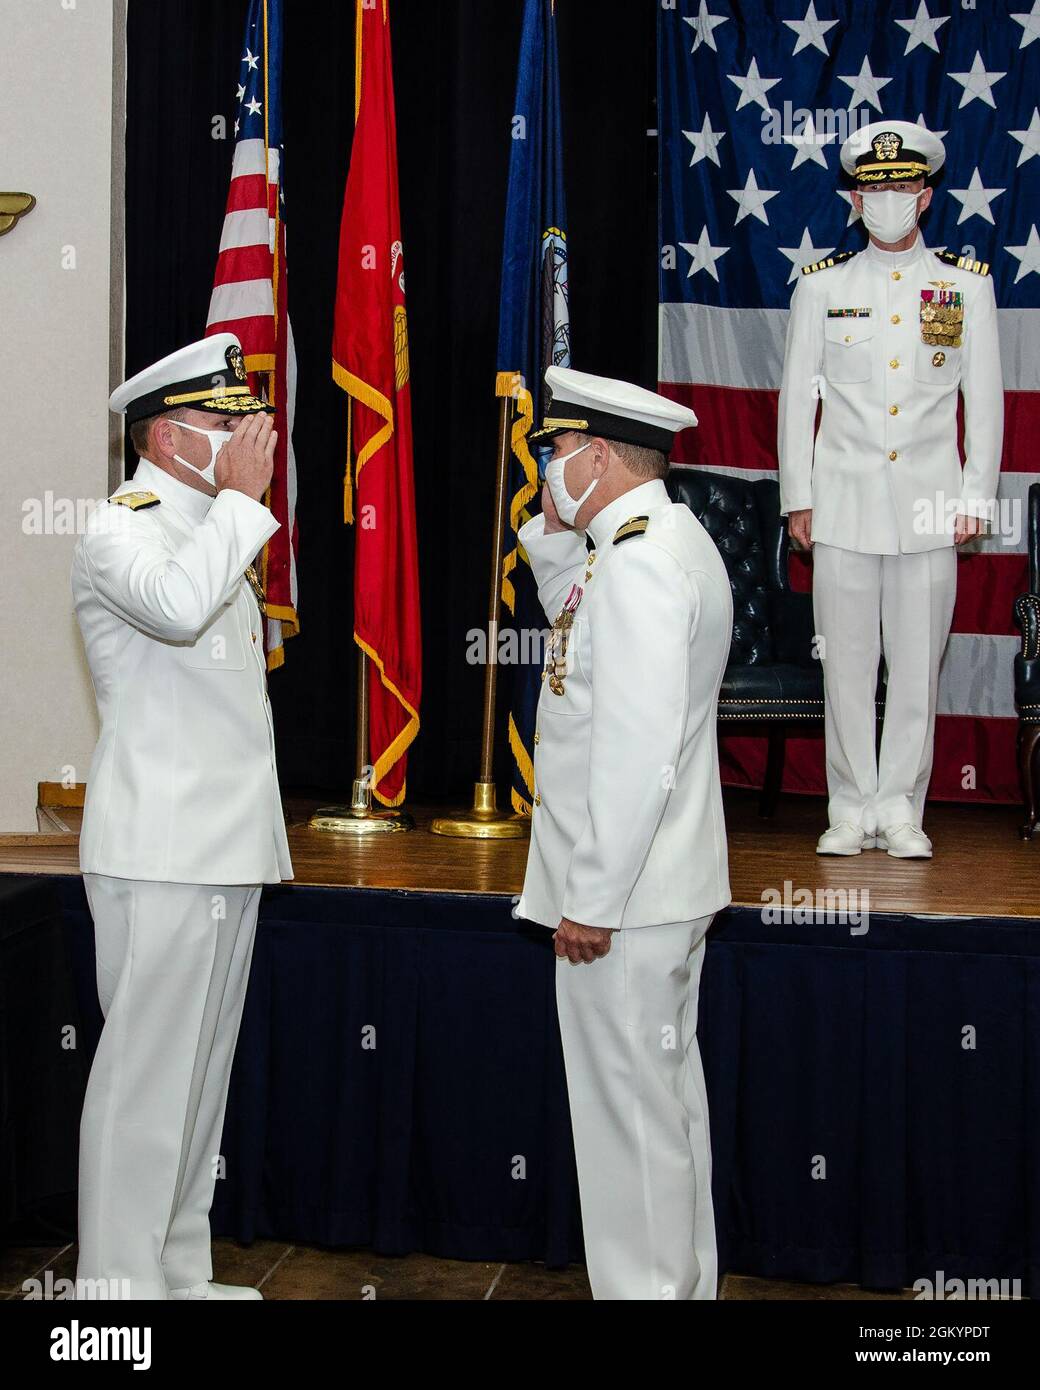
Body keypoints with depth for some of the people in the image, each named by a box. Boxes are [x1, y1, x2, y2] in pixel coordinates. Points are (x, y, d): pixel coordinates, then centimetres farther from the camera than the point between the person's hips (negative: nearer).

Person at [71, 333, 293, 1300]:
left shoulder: (207, 529, 21)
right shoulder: (121, 528, -9)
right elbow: (176, 604, -33)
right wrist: (240, 496, -21)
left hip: (224, 848, 9)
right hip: (158, 852, -9)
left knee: (202, 1068, 13)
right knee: (147, 1072, -8)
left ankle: (178, 1272, 22)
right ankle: (118, 1282, -1)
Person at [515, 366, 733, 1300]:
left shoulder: (637, 562, -21)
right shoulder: (670, 541, 11)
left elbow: (635, 751, -26)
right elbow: (585, 636, 28)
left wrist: (594, 900, -22)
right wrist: (557, 543, 13)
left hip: (621, 892, -11)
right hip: (667, 880, 11)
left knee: (629, 1108, -1)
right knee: (669, 1090, 20)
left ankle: (643, 1287, 10)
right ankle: (683, 1280, 33)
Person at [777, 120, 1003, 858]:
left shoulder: (967, 282, 6)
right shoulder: (822, 285, 6)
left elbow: (986, 398, 7)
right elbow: (797, 396, 8)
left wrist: (976, 495, 2)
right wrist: (797, 496, 4)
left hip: (929, 503, 0)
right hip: (844, 502, 0)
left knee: (918, 662, 2)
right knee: (847, 663, 2)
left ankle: (901, 809, 12)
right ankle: (852, 809, 12)